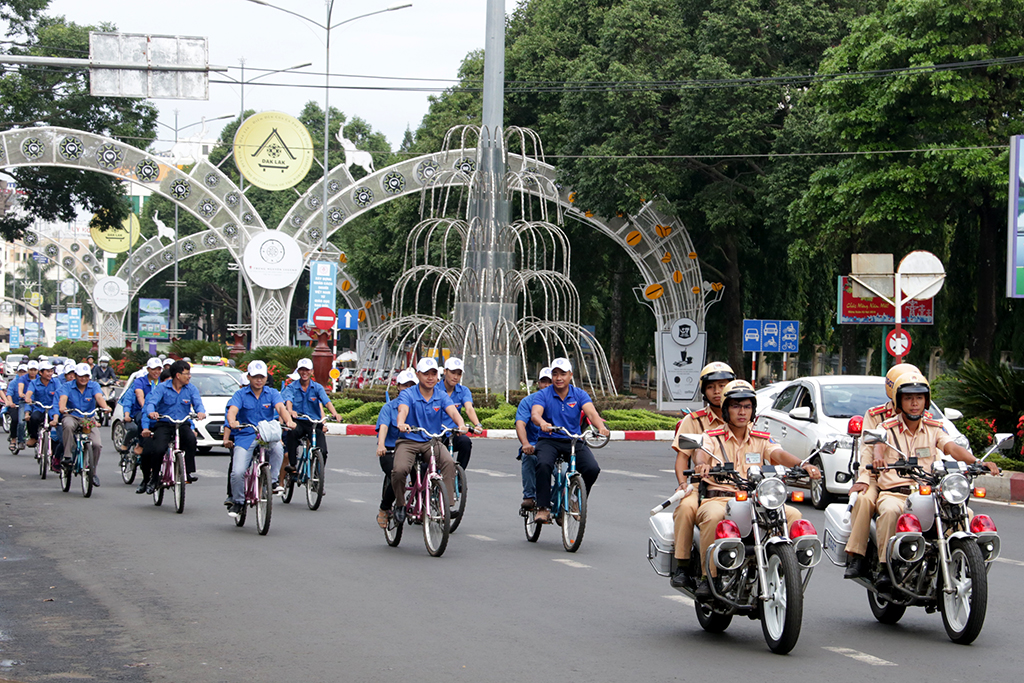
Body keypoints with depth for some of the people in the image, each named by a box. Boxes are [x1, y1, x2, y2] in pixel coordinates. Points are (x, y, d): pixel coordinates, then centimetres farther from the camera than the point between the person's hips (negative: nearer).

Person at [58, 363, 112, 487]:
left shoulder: (94, 386, 3)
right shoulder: (68, 387, 0)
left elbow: (99, 397, -16)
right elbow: (63, 399, -18)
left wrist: (105, 407, -38)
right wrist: (62, 408, -41)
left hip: (89, 419, 1)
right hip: (72, 417, -1)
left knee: (97, 444, -18)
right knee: (68, 425, -39)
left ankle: (93, 472, 3)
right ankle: (67, 456, -29)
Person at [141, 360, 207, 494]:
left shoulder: (191, 389, 5)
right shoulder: (162, 387, -3)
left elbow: (198, 403, -8)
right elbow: (151, 402, -16)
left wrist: (200, 412, -34)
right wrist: (151, 412, -40)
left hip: (183, 424, 2)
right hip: (163, 424, -2)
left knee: (191, 438, -31)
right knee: (158, 449, -23)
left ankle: (189, 472, -21)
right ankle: (153, 479, 2)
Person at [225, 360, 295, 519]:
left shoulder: (272, 393, 6)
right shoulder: (240, 394, 3)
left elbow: (280, 408, -11)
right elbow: (232, 410, -14)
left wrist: (288, 421, -34)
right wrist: (232, 421, -39)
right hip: (245, 436, -1)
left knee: (277, 448, -34)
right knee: (237, 472, -14)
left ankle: (273, 481, -15)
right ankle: (237, 502, 11)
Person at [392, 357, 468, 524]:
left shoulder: (442, 396, 4)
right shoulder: (407, 394, -5)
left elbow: (453, 411, -14)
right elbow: (403, 410, -25)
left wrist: (461, 424, -37)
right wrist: (401, 424, -49)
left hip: (433, 441, 2)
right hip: (409, 441, -2)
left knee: (449, 463, -28)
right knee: (399, 470, -27)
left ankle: (448, 504, -22)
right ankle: (400, 504, 1)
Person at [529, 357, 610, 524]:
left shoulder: (579, 394, 3)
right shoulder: (544, 395, -1)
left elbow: (591, 413, -14)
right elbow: (535, 414, -18)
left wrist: (601, 426, -36)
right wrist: (542, 423, -43)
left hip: (574, 441, 2)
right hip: (549, 440, -2)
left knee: (593, 469, -21)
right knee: (544, 464, -33)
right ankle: (543, 508, -24)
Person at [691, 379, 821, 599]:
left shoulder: (762, 440, 18)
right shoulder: (712, 437, 10)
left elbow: (779, 454, -2)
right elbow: (701, 452, -12)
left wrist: (803, 465, -24)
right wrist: (702, 464, -38)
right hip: (718, 498, -3)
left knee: (794, 515, -20)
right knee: (714, 516, -38)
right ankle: (708, 576, -26)